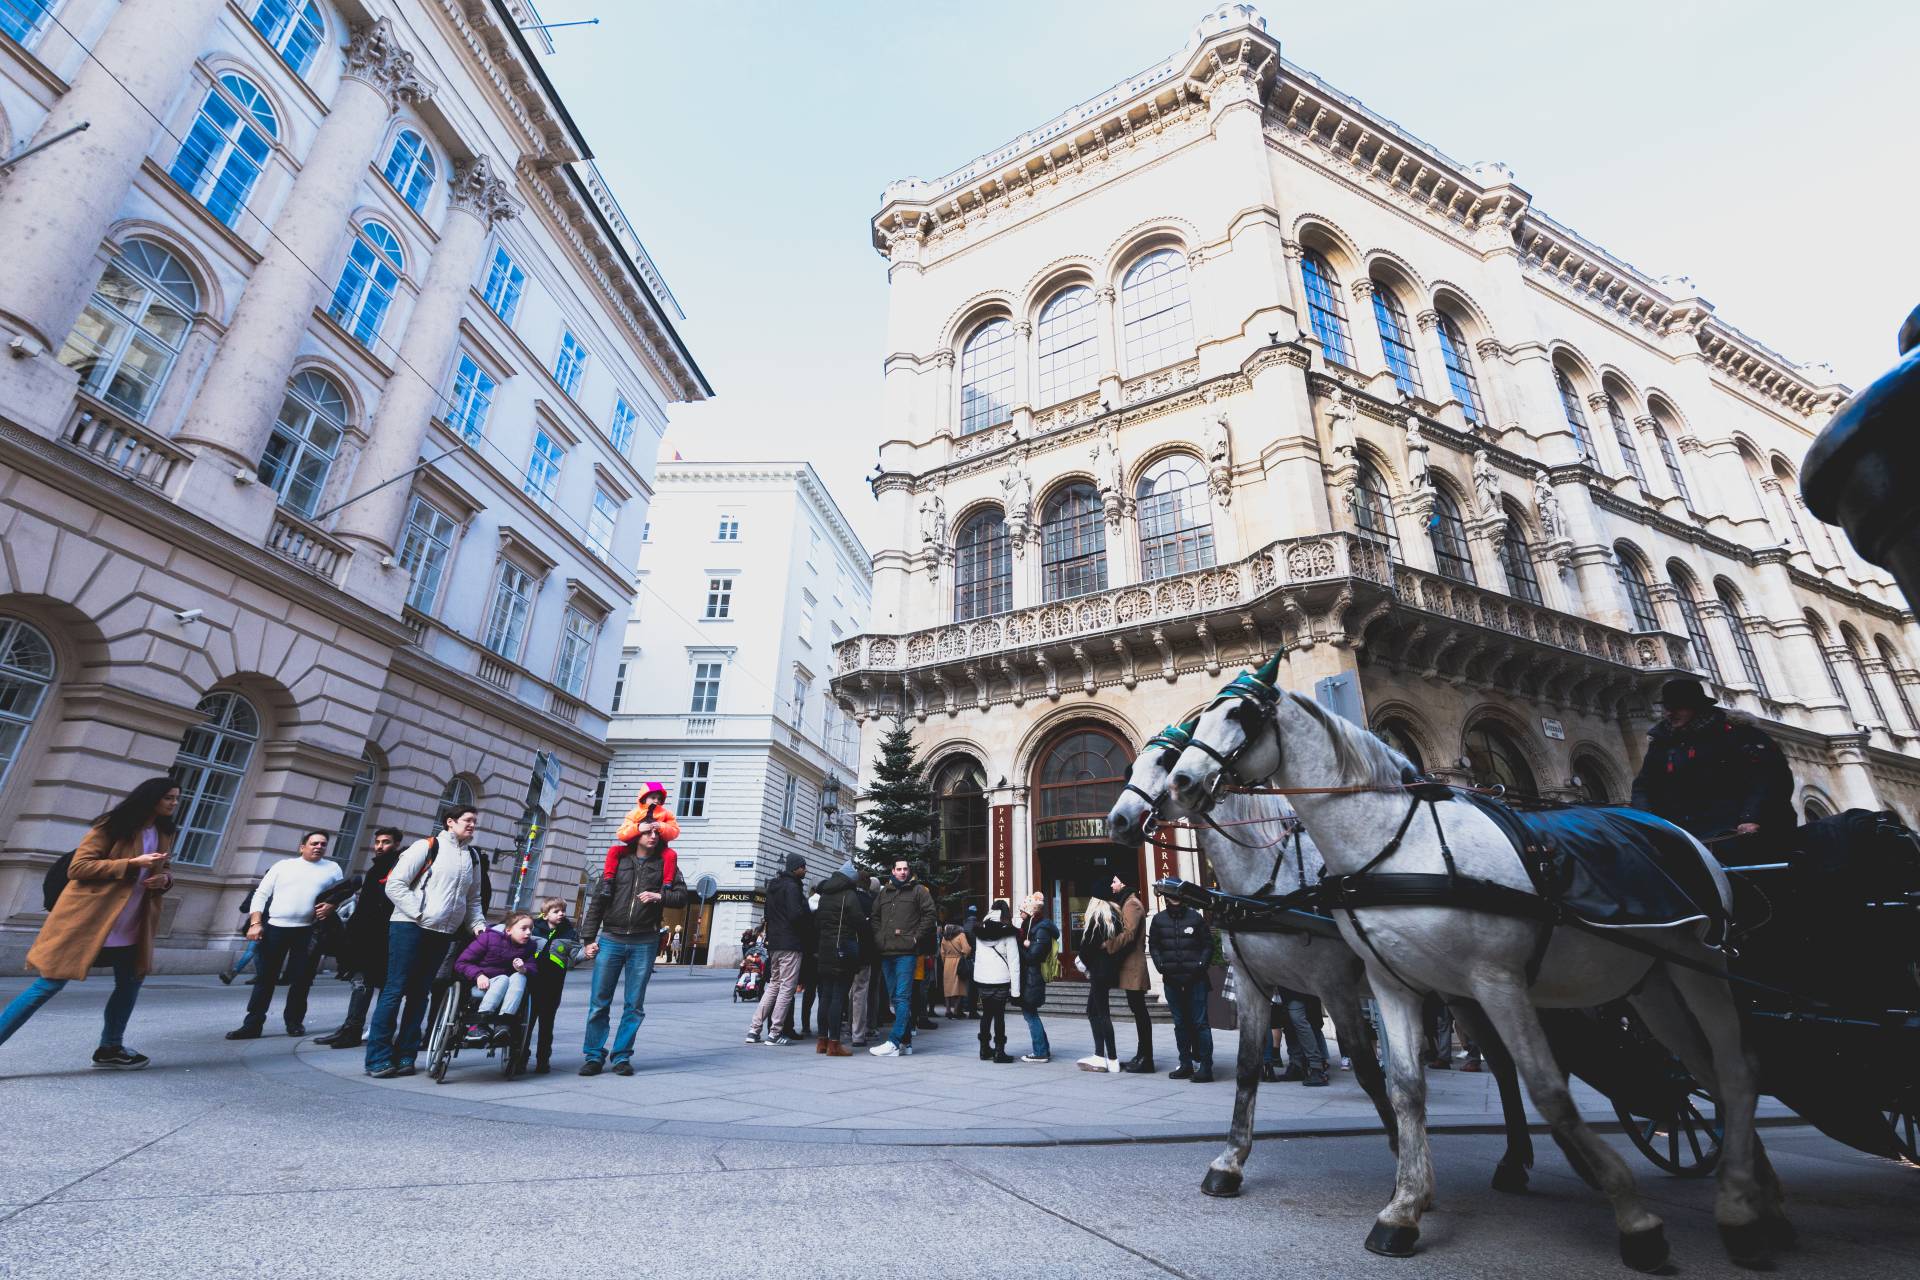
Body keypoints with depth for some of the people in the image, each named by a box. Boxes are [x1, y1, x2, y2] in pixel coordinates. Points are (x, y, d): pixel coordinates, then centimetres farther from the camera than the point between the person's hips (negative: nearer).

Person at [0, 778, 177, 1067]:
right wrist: (131, 864, -24)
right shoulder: (112, 826, -11)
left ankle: (110, 1049, 23)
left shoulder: (163, 835, 11)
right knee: (50, 984, -5)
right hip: (87, 920, -7)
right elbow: (77, 867, -15)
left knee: (131, 980, 10)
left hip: (129, 927, 7)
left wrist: (165, 879, -3)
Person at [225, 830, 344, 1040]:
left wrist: (332, 906, -11)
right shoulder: (283, 865, 9)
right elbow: (261, 894, 7)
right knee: (266, 977, 4)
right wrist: (255, 923, -3)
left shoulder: (333, 868, 10)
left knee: (301, 979, 3)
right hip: (275, 928, 0)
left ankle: (294, 1021, 16)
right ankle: (253, 1024, 11)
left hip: (309, 932, 0)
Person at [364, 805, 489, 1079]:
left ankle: (405, 1056, 15)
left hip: (443, 934, 6)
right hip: (410, 928, -5)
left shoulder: (473, 857, 14)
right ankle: (378, 1058, 4)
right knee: (395, 990, -3)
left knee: (419, 994, 9)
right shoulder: (427, 846, -5)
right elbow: (395, 884, -9)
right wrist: (419, 913, -14)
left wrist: (478, 925, 7)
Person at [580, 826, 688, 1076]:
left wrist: (659, 897, -14)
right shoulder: (618, 860, 6)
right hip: (611, 940, 0)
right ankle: (594, 1056, 14)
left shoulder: (666, 864, 6)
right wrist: (588, 938, 2)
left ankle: (622, 1057, 16)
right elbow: (598, 900, 7)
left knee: (634, 1005, 5)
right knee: (599, 1002, 2)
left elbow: (682, 897, 5)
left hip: (644, 943, 0)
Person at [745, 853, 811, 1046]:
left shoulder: (773, 886, 17)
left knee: (773, 986, 16)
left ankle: (754, 1030, 15)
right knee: (787, 988, -2)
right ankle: (774, 1034, 0)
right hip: (790, 944, -9)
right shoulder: (792, 887, -13)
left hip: (774, 943, 9)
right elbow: (796, 914, -22)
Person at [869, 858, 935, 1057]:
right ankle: (906, 1042, 19)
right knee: (895, 998, 10)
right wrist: (878, 937, 7)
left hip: (906, 952, -6)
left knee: (902, 997, -9)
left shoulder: (919, 890, 2)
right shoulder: (884, 892, 17)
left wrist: (916, 937, -9)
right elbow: (875, 917, 21)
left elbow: (929, 914, -4)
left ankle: (894, 1042, -11)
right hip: (886, 952, 6)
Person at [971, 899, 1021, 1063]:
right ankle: (999, 1051, 7)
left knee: (986, 1014, 15)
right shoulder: (1008, 933, -6)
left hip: (980, 980, 4)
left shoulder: (979, 931, 7)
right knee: (999, 1015, 4)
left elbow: (975, 957, 2)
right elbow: (1014, 963, -8)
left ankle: (984, 1049, 23)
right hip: (1000, 980, -4)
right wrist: (1015, 989, -7)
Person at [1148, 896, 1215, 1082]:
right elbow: (1153, 946, 9)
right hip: (1172, 981, 3)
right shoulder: (1159, 919, 5)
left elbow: (1208, 945, 2)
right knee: (1180, 1024, 12)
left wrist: (1200, 966, -8)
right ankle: (1186, 1064, 22)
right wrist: (1162, 967, -4)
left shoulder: (1196, 918, -1)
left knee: (1200, 1023, -2)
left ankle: (1205, 1066, 3)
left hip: (1196, 980, -3)